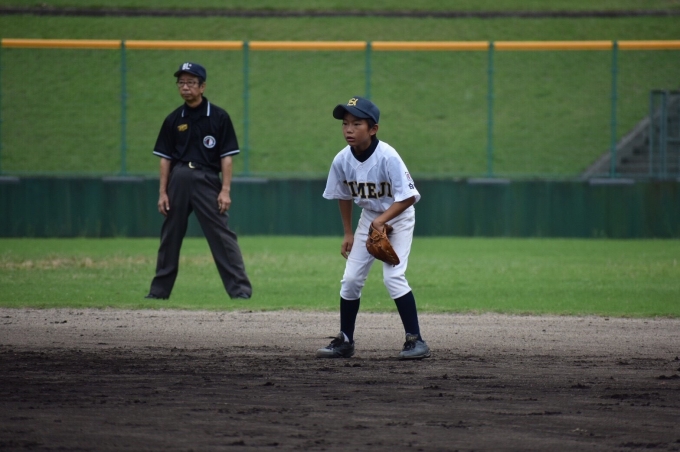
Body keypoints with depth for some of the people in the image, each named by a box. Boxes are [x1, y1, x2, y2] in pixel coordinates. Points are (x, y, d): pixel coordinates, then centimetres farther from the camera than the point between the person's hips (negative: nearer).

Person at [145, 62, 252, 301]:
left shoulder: (218, 117, 1)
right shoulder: (173, 120, 10)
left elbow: (226, 156, -1)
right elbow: (165, 158, 11)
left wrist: (225, 189, -8)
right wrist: (163, 192, 4)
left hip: (207, 180, -3)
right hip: (178, 180, 4)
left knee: (222, 235, -9)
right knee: (170, 235, 8)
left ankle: (240, 289, -10)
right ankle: (159, 290, 16)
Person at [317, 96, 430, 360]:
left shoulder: (387, 157, -30)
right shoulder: (342, 160, -13)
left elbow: (408, 197, -27)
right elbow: (343, 196, 5)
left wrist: (382, 220, -36)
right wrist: (348, 233, 8)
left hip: (398, 216, -6)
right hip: (369, 217, 6)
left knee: (393, 276, -18)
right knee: (351, 278, 3)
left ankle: (415, 341, -12)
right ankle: (345, 342, 16)